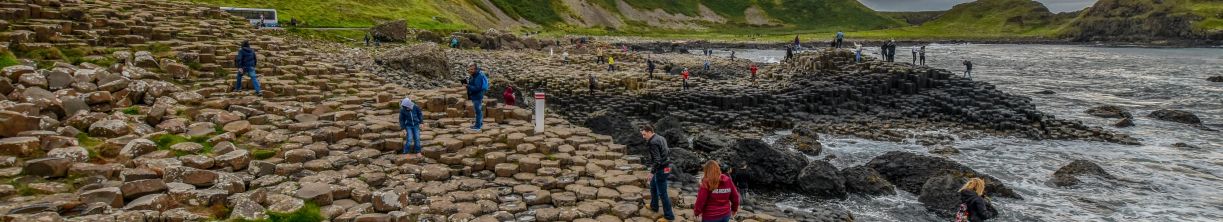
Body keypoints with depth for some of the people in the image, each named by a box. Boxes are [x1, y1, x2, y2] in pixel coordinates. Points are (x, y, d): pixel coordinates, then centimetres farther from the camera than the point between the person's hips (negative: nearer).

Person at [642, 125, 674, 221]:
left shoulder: (653, 143, -22)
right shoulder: (660, 138, 8)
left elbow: (657, 160, -26)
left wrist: (652, 172, -20)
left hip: (661, 169, -10)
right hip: (666, 167, 10)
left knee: (662, 193, -1)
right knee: (653, 185, 28)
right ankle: (654, 206, 43)